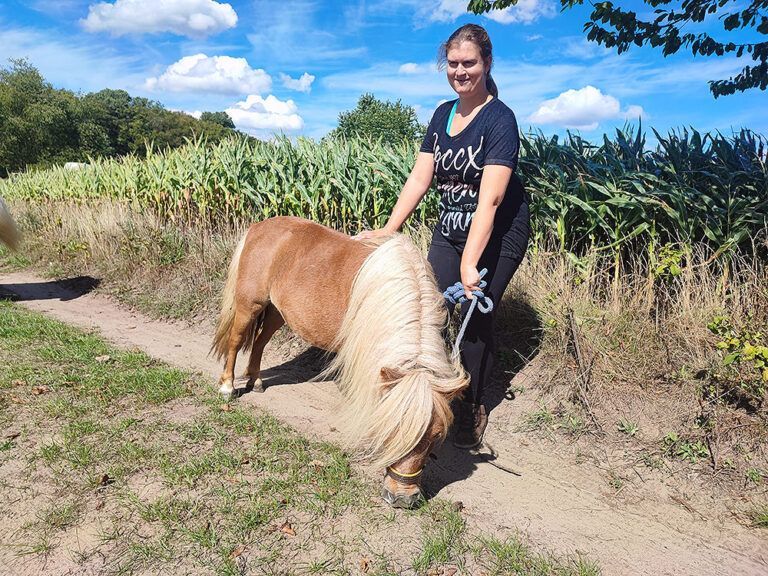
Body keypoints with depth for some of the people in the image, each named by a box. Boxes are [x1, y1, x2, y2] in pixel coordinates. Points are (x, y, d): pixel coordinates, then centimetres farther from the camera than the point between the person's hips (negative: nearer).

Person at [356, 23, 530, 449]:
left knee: (475, 317, -4)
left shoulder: (500, 118, -16)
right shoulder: (442, 115, 5)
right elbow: (419, 178, 0)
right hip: (449, 231, 6)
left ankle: (472, 408, 17)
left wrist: (470, 262, -35)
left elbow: (490, 198, -27)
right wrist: (389, 230, -10)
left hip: (497, 235, -6)